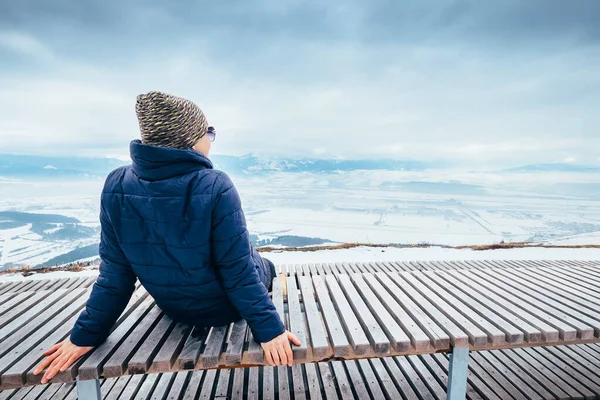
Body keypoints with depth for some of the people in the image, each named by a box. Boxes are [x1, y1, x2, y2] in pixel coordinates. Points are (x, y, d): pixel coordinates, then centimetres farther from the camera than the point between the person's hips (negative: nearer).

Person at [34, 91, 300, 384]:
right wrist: (269, 329, -15)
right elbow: (239, 271, -26)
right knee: (261, 266, 29)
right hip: (226, 306, -4)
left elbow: (115, 272, -11)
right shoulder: (215, 187, -30)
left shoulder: (116, 187, -15)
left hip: (174, 308, 5)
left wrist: (85, 335, 3)